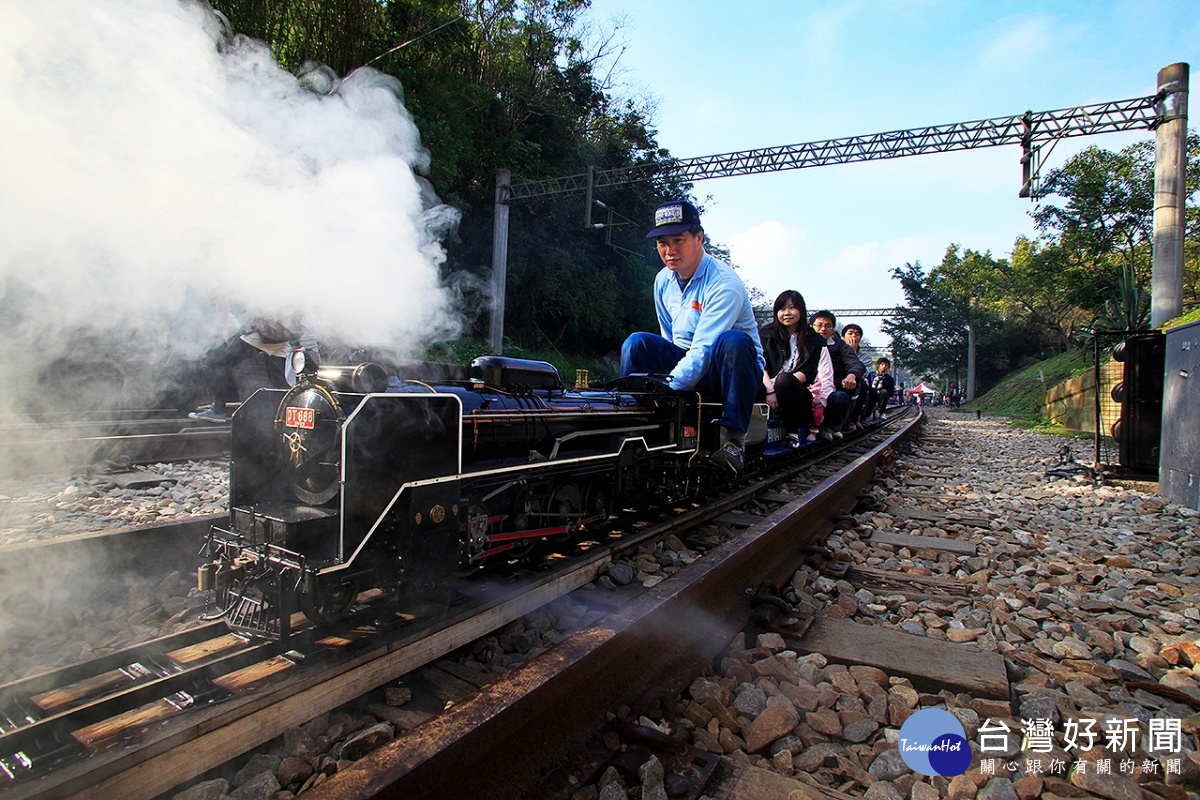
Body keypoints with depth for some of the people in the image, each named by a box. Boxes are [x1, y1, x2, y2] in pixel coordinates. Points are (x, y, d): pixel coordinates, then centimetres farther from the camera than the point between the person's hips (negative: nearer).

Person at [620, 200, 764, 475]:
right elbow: (670, 339, 9)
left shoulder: (724, 283, -21)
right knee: (637, 343, -17)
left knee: (733, 341, -38)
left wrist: (670, 386, -41)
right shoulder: (663, 280, 1)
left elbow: (703, 349, -30)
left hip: (726, 370, -5)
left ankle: (733, 439, -30)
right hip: (686, 364, 5)